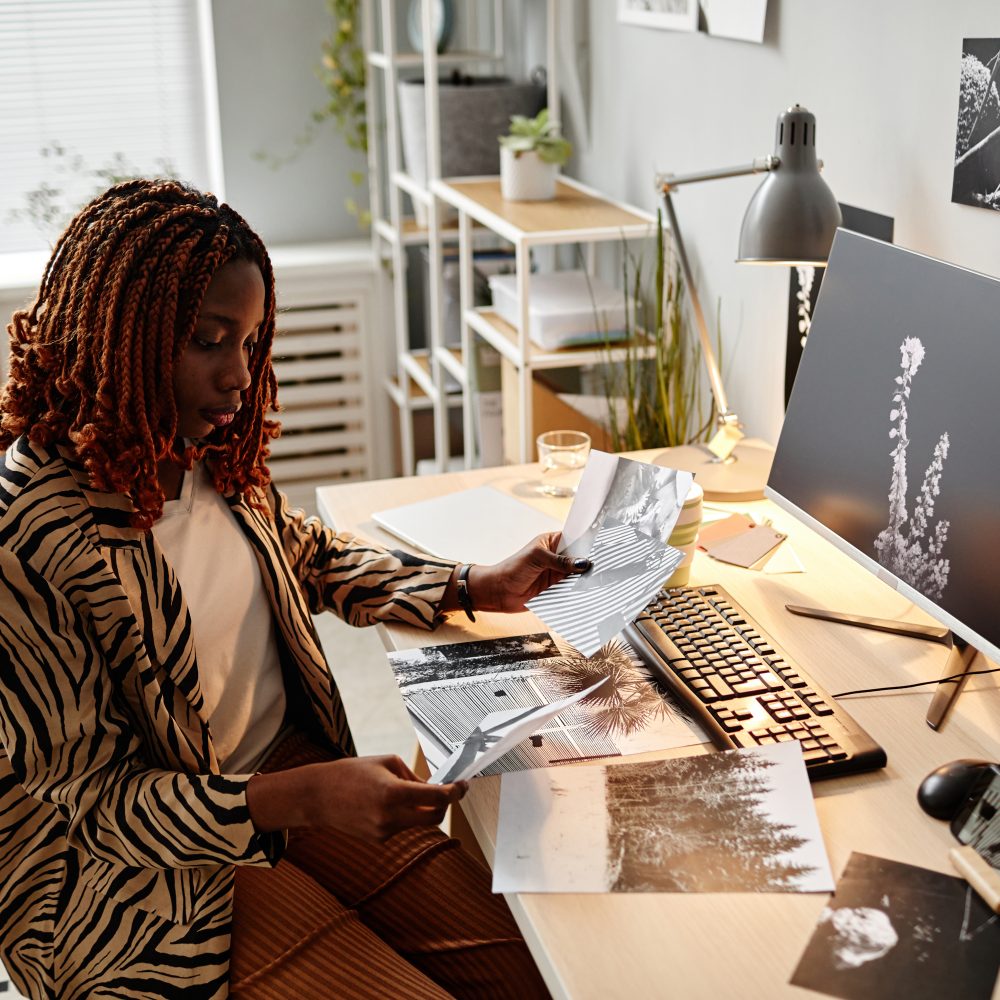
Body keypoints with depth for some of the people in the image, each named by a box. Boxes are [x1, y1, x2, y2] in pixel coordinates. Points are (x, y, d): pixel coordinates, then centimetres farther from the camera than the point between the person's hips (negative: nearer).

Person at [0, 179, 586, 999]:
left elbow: (309, 555, 18)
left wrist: (474, 587, 8)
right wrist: (304, 799, -29)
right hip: (158, 866, -6)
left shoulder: (213, 450, -3)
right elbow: (92, 801, -18)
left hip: (293, 766, 6)